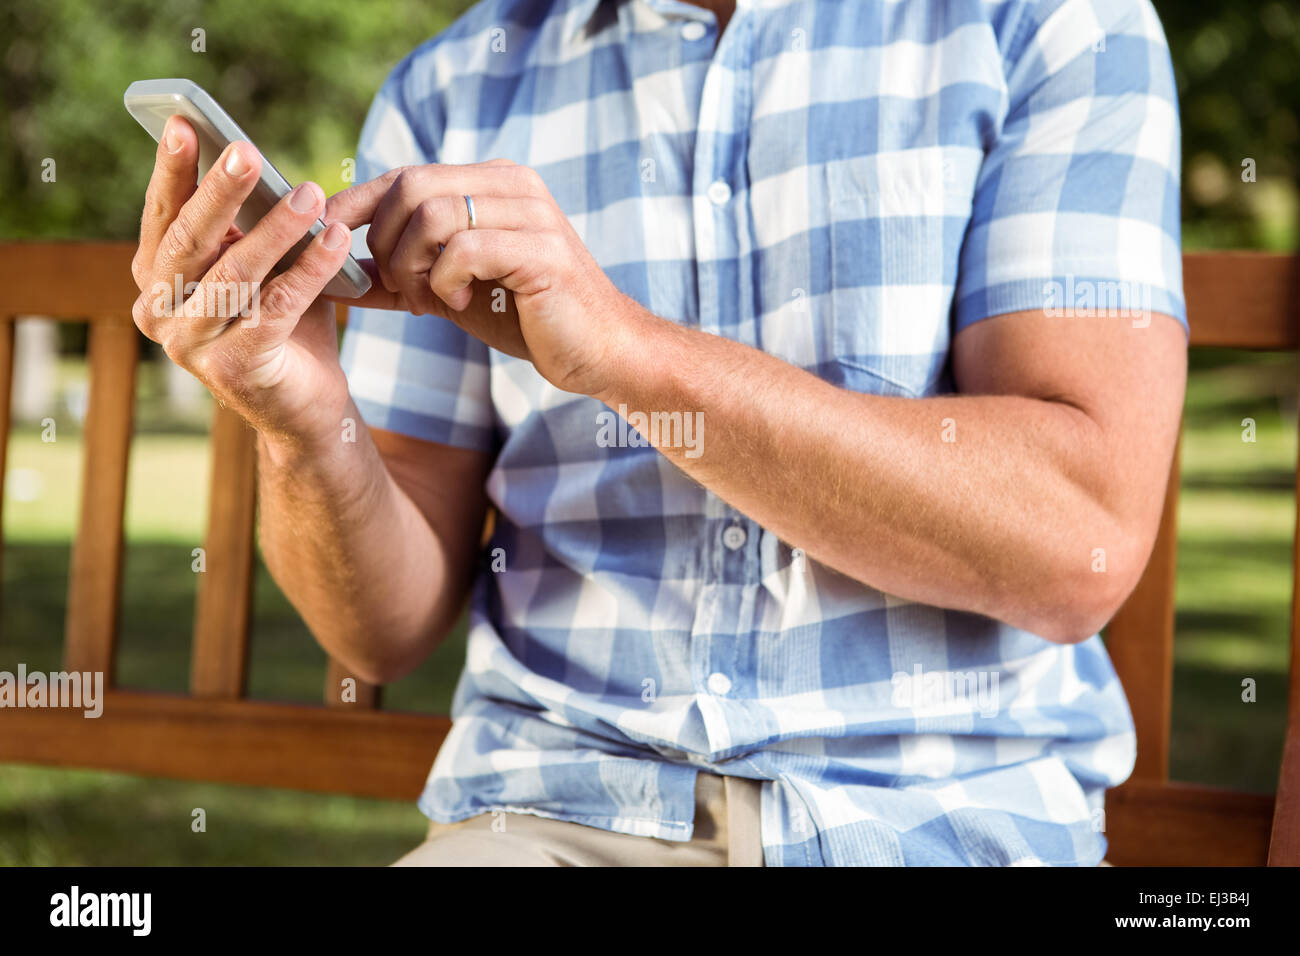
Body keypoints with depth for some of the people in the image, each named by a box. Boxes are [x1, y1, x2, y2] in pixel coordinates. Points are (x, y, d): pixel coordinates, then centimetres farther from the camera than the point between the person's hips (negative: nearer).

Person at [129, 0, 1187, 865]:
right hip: (562, 806, 2)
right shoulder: (450, 91, 9)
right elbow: (391, 628, 8)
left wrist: (624, 347, -19)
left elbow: (1082, 545, -13)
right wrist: (308, 430, -14)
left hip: (939, 812, -2)